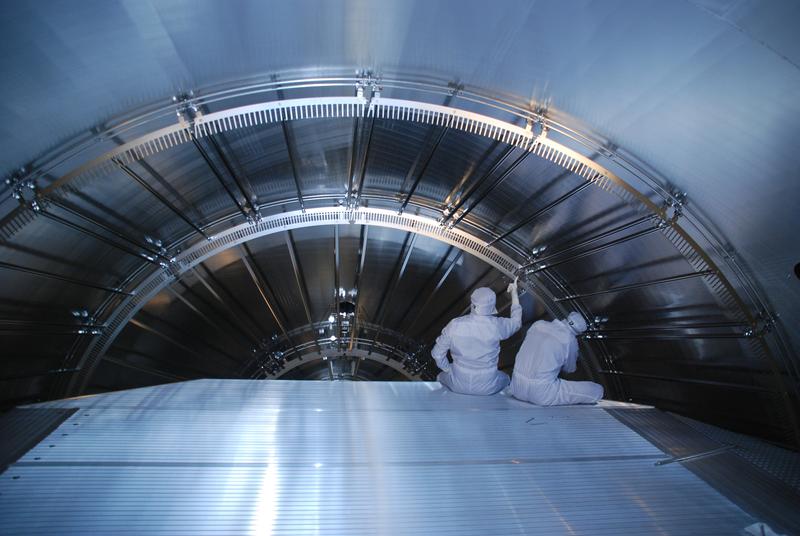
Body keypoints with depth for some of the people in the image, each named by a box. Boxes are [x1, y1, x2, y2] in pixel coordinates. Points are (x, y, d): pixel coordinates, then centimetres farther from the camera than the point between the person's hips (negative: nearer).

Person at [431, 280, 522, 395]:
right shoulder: (497, 325, -20)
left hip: (458, 385, 0)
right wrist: (514, 292, 14)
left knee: (442, 377, 35)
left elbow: (437, 353, -8)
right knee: (505, 379, 36)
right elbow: (516, 322, 3)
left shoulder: (454, 325, -19)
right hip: (487, 388, 0)